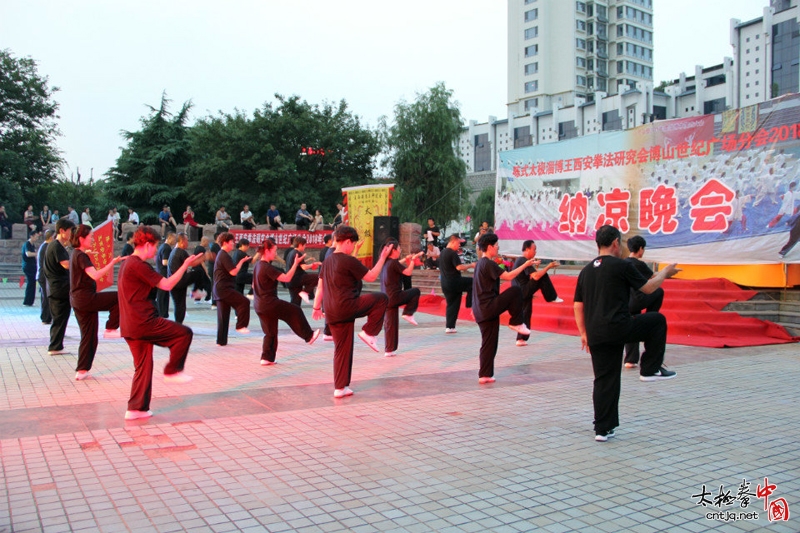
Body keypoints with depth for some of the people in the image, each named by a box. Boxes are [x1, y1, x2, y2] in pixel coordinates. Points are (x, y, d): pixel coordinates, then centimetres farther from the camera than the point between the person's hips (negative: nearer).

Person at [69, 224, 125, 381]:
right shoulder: (81, 256, -13)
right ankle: (110, 329, -5)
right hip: (86, 298, -10)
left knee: (89, 337, 12)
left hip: (78, 300, 10)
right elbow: (95, 275, -26)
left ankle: (82, 371, 14)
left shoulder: (76, 254, 17)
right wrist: (112, 263, -27)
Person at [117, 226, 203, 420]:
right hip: (144, 322, -10)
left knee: (143, 366, 14)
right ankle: (172, 371, 8)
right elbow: (167, 285, -15)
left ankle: (136, 408, 16)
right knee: (184, 333, -1)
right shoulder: (138, 265, -15)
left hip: (129, 327, 10)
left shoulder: (126, 264, 17)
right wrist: (185, 265, -7)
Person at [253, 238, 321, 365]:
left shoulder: (258, 266, 11)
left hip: (259, 306, 9)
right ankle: (309, 336, 17)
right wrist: (296, 263, -19)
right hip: (270, 303, -9)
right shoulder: (267, 268, -18)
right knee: (296, 311, 6)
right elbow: (286, 278, -23)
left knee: (270, 332, 17)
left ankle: (267, 358, 17)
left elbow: (254, 285, 20)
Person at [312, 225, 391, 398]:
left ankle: (340, 388, 17)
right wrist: (383, 258, 5)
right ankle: (368, 332, 2)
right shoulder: (349, 261, -11)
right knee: (382, 298, 4)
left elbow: (320, 286, 18)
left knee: (342, 349, 15)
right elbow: (371, 277, -5)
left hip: (332, 313, 9)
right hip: (346, 306, -9)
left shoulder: (328, 261, 15)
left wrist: (316, 307, 23)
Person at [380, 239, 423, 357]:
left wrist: (405, 260, 20)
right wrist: (412, 260, -1)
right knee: (416, 291, 13)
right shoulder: (394, 263, -13)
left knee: (390, 325, 12)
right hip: (394, 297, -8)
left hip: (386, 298, 8)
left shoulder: (385, 263, 11)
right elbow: (408, 272, -15)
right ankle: (408, 314, 5)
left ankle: (389, 350, 14)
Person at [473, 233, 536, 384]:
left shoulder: (479, 263, 17)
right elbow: (508, 276, -19)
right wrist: (526, 264, -12)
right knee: (516, 291, -9)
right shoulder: (488, 264, -13)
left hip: (481, 310, 10)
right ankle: (516, 323, 1)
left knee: (489, 344, 12)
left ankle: (485, 375, 14)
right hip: (489, 307, -10)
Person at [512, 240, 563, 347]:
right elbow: (536, 276, -25)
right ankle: (552, 298, 1)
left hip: (519, 293, 10)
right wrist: (548, 266, -18)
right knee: (543, 276, -11)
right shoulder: (525, 261, -15)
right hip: (524, 291, -10)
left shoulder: (519, 260, 16)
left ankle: (521, 339, 15)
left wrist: (533, 265, 26)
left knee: (525, 315, 14)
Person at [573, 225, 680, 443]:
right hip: (618, 328, -6)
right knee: (657, 321, 18)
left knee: (604, 380, 13)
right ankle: (650, 369, 19)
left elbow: (578, 306, 15)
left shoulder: (586, 271, 14)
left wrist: (584, 333, 21)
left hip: (595, 334, 6)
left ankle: (602, 429, 14)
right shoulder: (622, 266, -5)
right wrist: (666, 273, 22)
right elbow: (648, 288, 5)